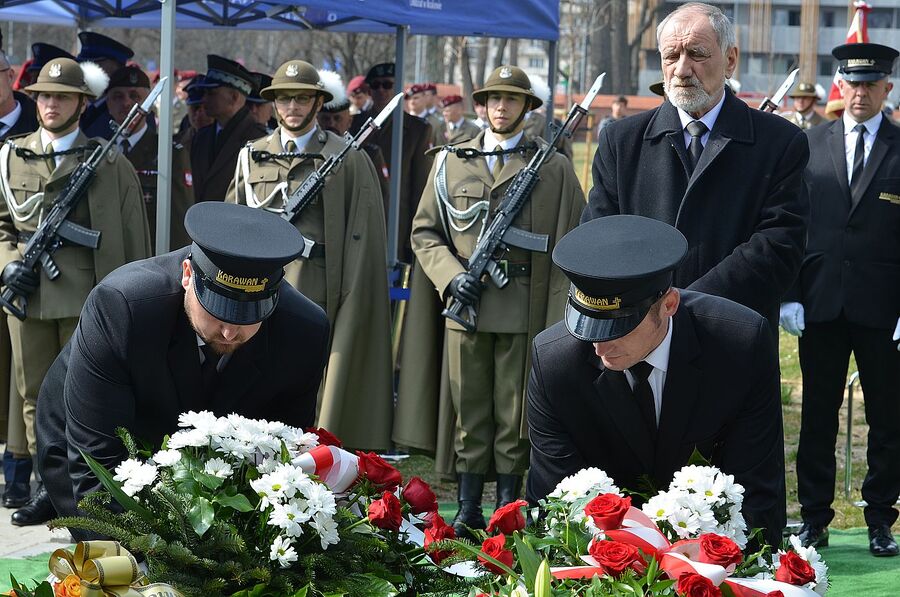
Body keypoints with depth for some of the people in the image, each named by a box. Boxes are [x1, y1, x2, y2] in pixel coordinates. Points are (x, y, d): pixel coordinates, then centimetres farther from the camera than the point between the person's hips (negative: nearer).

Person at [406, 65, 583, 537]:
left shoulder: (553, 167, 6)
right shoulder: (452, 162, 13)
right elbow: (424, 231, 14)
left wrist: (559, 318, -4)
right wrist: (452, 277, -4)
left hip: (524, 310, -2)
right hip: (466, 307, 2)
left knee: (514, 417, 1)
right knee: (468, 415, 4)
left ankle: (507, 511, 7)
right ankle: (468, 512, 8)